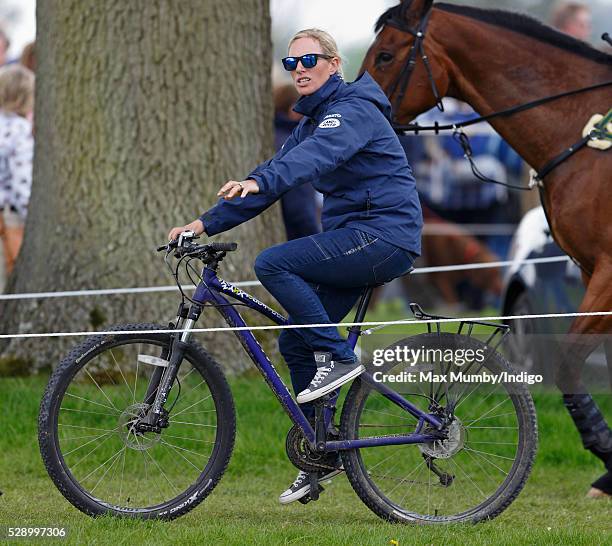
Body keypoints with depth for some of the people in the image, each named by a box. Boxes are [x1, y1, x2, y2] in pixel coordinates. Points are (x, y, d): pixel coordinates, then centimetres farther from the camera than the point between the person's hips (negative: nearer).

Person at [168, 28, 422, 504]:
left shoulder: (353, 111, -11)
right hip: (356, 242, 10)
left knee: (273, 264, -23)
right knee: (295, 343, 5)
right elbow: (275, 174, 17)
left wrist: (259, 183, -49)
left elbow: (316, 155, -32)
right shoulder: (312, 120, 19)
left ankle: (338, 358, -16)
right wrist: (206, 224, 7)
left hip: (383, 235, -10)